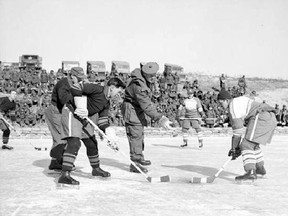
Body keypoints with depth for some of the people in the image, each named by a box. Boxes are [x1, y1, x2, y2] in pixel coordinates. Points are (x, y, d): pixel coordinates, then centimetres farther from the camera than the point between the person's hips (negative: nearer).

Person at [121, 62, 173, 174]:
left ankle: (139, 158, 36)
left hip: (138, 110, 10)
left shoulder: (144, 79, -2)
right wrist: (160, 118, -38)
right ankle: (135, 164, -5)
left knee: (140, 135, 20)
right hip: (132, 111, -10)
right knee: (136, 136, -10)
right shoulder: (138, 86, -33)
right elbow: (146, 106, -35)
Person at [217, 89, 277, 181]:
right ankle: (260, 168, 37)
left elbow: (238, 130, -8)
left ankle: (251, 172, -25)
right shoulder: (240, 100, 27)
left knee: (247, 145, -13)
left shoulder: (233, 106, -3)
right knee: (253, 144, 25)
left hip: (261, 118, -10)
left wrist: (234, 148, -3)